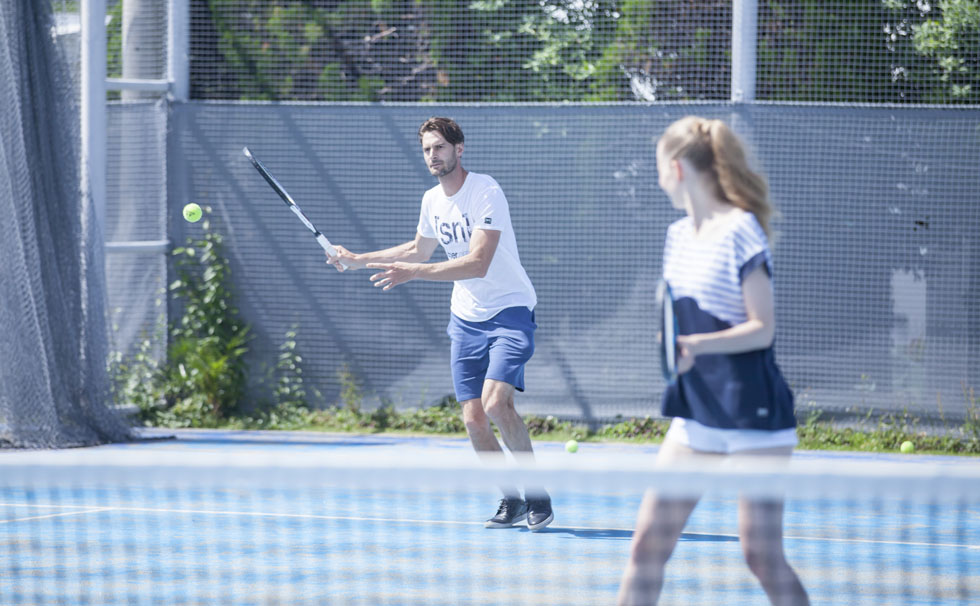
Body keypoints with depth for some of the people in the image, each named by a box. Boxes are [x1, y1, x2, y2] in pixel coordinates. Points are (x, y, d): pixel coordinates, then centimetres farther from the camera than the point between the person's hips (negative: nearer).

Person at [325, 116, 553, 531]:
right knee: (473, 418, -1)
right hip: (466, 319, 7)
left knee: (496, 403, -24)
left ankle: (536, 494, -9)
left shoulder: (485, 193, -18)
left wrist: (411, 273, -32)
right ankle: (511, 501, 15)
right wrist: (358, 260, 23)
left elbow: (478, 264, -28)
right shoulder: (432, 201, 6)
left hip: (509, 312, -7)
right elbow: (420, 250, 27)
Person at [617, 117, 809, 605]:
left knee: (761, 554, -5)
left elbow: (762, 328, -15)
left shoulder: (741, 231, -13)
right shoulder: (678, 235, 11)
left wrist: (698, 344, -27)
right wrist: (671, 344, 4)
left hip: (752, 414, -8)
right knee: (649, 541, 3)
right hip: (695, 414, 8)